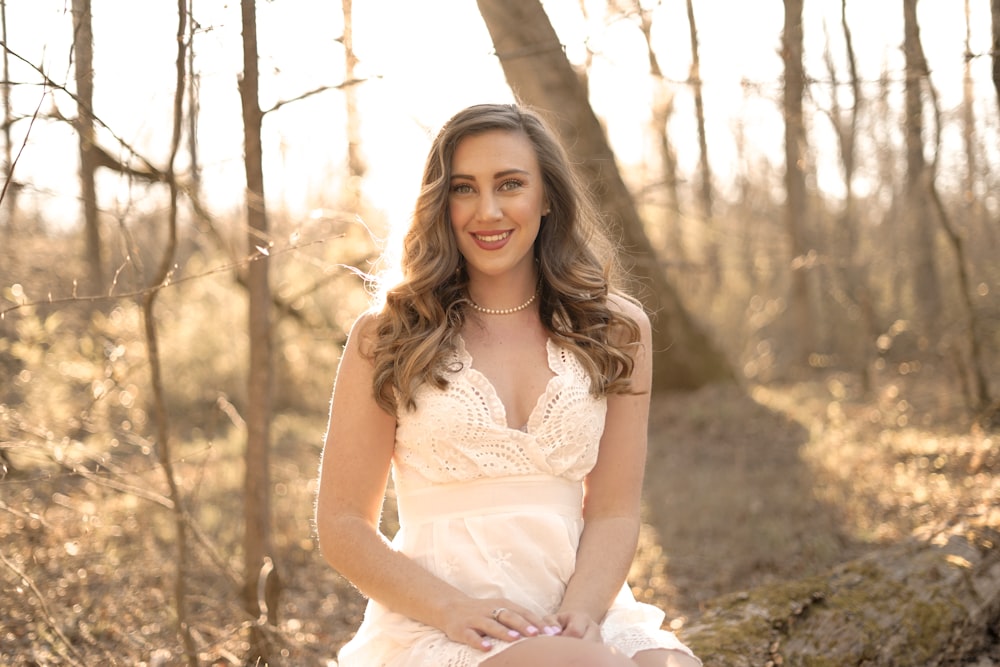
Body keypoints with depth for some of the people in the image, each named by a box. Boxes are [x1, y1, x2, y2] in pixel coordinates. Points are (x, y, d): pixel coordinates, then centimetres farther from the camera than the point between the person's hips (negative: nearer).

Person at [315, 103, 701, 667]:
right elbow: (343, 526, 3)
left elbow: (613, 511, 7)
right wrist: (452, 609, -13)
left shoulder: (616, 331, 11)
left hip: (579, 608, 3)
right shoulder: (385, 340, 5)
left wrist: (579, 615, -13)